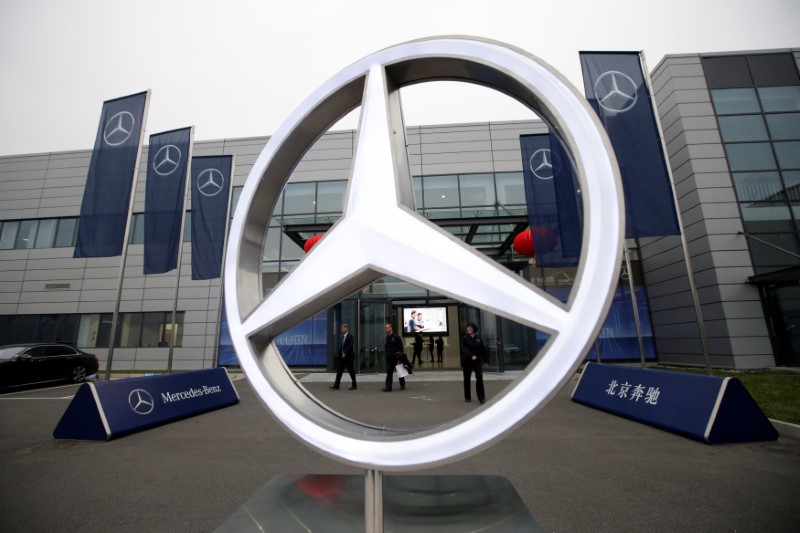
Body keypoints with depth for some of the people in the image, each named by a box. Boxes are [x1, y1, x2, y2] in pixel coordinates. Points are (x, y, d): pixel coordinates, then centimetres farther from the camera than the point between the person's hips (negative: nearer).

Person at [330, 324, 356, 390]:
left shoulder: (350, 336, -11)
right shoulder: (343, 336, 11)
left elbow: (350, 346, -20)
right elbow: (341, 346, 12)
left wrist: (345, 353, -23)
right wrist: (340, 354, 4)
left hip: (349, 356, -7)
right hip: (343, 357, 7)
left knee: (351, 371, 3)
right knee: (339, 371, 3)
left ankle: (354, 385, 15)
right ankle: (336, 385, 6)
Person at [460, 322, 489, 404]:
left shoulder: (478, 338, 5)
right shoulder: (464, 338, -3)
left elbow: (483, 350, 9)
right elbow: (464, 349, -15)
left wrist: (485, 361, 10)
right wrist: (471, 356, -30)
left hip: (477, 361, 1)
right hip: (467, 361, -1)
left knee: (479, 377, -13)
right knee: (467, 379, 8)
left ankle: (481, 397, -4)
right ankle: (467, 397, 22)